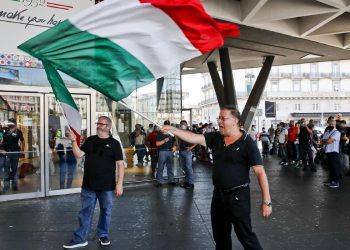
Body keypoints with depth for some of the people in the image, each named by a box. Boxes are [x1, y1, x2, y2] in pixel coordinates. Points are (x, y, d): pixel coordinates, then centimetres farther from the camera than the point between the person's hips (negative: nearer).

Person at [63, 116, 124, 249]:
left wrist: (119, 184, -12)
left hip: (106, 186, -2)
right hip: (88, 184, 3)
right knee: (85, 212, 9)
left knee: (105, 211, 13)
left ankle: (103, 235, 31)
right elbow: (78, 154, 1)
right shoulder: (90, 140, 7)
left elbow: (120, 164, -7)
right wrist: (73, 141, -12)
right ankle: (80, 239, 19)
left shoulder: (114, 143, -4)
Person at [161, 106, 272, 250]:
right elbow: (194, 138, -5)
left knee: (246, 236, 4)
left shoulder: (247, 143, -14)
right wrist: (172, 129, -16)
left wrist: (266, 201, -18)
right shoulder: (215, 138, 2)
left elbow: (260, 172, -15)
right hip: (218, 195, 6)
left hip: (238, 196, -6)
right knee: (220, 236, 21)